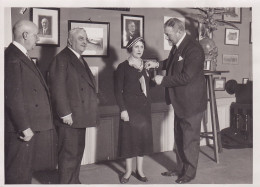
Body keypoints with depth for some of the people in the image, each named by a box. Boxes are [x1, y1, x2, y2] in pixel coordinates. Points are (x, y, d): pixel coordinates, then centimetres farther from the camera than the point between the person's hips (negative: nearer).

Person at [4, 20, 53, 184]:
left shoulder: (22, 56, 17)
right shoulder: (12, 58, -15)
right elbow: (12, 97, -21)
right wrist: (24, 127, -20)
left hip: (29, 126, 10)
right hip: (19, 128, -10)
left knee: (25, 171, 19)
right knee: (17, 174, 0)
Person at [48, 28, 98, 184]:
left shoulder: (80, 60, 19)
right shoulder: (61, 59, -11)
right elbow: (57, 89, -18)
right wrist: (65, 113, -21)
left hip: (80, 116, 10)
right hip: (69, 117, -10)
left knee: (78, 151, 18)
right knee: (69, 153, -2)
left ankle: (74, 181, 31)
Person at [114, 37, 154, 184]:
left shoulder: (146, 66, 10)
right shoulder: (123, 67, -4)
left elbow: (148, 86, 13)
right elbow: (118, 90, -7)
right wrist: (123, 109, -14)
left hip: (145, 107, 4)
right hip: (130, 107, -4)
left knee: (143, 136, 7)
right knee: (129, 136, 1)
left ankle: (140, 170, 21)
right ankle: (128, 171, 15)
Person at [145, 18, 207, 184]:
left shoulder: (194, 49, -23)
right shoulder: (177, 46, 6)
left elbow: (186, 77, -27)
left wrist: (163, 80, -19)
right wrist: (158, 64, 8)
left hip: (191, 103, -10)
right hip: (180, 102, 10)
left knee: (190, 140, 5)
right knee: (179, 138, 19)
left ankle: (189, 173, 21)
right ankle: (181, 169, 34)